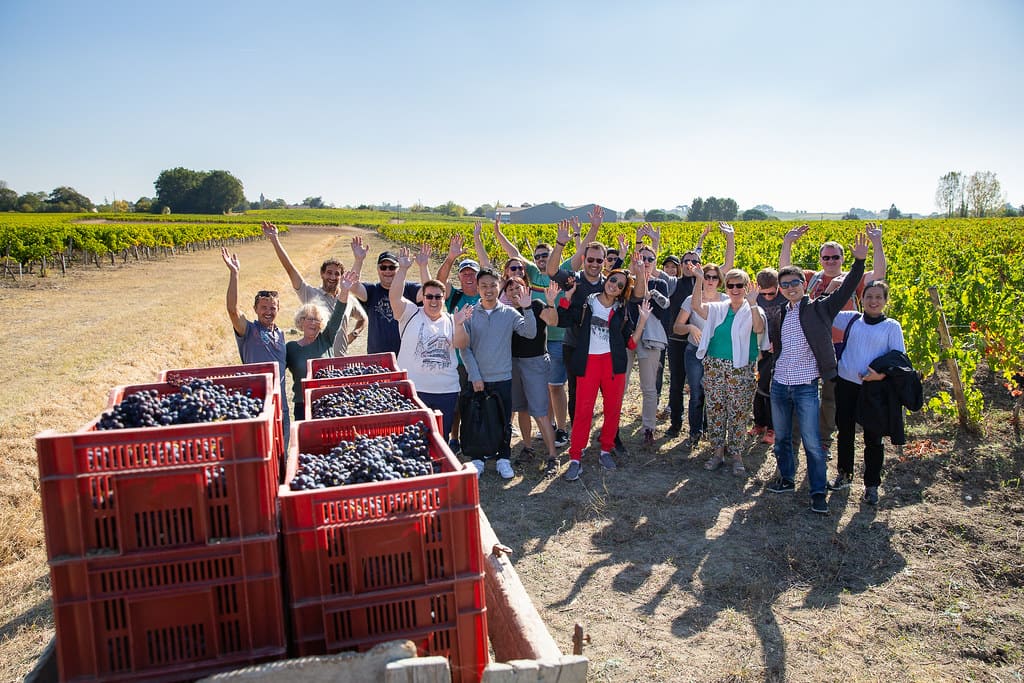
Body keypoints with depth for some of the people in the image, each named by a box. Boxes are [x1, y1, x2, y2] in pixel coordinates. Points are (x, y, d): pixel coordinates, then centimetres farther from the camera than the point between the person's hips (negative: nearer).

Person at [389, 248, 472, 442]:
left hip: (447, 391, 3)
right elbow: (394, 296, -14)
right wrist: (402, 269, -20)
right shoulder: (411, 313, 2)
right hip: (413, 389, -2)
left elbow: (462, 345, -4)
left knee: (442, 438, 13)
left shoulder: (450, 320, 9)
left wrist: (458, 325, -21)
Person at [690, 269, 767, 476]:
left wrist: (752, 304, -30)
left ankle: (736, 454, 12)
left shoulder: (753, 311, 0)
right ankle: (718, 451, 18)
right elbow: (696, 306, -7)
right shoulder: (718, 309, 9)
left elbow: (759, 328, -20)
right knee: (715, 410, 7)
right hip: (714, 366, 3)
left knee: (738, 412, 1)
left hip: (740, 369, -3)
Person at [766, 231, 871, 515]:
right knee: (781, 437, 16)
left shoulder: (819, 308, -5)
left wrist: (859, 261, -25)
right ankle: (787, 479, 33)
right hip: (779, 384, 5)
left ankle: (818, 492, 10)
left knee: (812, 442, -1)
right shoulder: (781, 314, 9)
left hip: (806, 386, -5)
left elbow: (846, 290, -16)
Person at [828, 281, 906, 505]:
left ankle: (871, 485, 17)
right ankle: (844, 475, 32)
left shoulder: (892, 326, 0)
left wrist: (882, 374, -18)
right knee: (845, 432, 14)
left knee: (873, 438, 4)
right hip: (846, 385, 3)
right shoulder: (851, 319, 6)